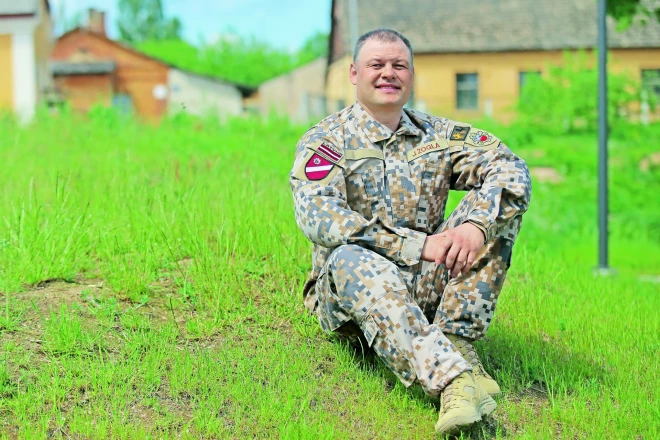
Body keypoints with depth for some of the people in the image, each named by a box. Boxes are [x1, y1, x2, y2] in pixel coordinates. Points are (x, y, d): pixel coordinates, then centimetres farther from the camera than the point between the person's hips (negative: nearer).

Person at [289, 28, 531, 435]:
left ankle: (455, 344, -28)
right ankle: (452, 378, -54)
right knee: (352, 257, -37)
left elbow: (511, 168, -5)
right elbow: (316, 215, -18)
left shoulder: (440, 136, 11)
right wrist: (419, 245, -25)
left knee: (496, 204, -14)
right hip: (350, 293, -3)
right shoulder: (324, 141, 2)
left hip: (429, 287, 3)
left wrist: (477, 226, -28)